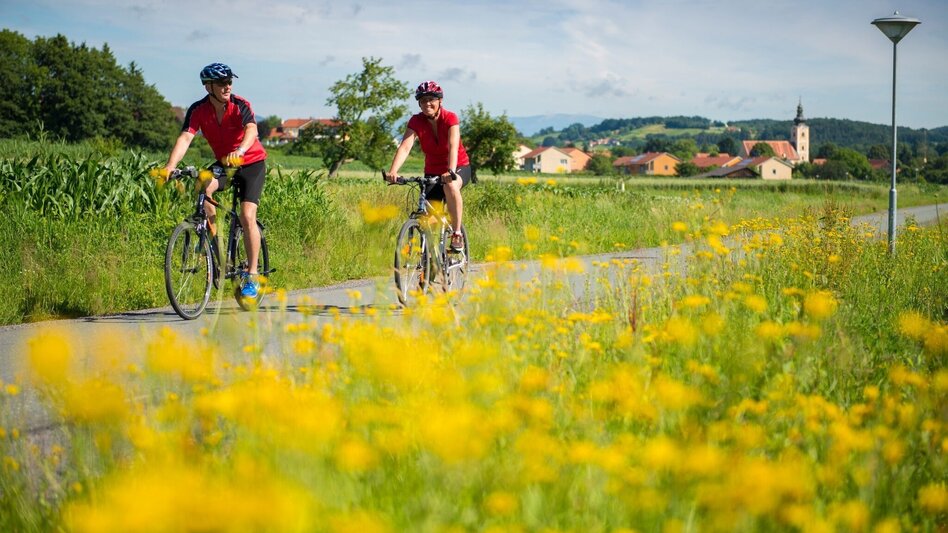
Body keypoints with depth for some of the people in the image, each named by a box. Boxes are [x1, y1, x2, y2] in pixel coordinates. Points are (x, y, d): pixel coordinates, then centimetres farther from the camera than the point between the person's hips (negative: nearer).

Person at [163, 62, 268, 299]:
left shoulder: (240, 106, -21)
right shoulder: (198, 110, -14)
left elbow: (251, 130, -39)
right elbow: (185, 138, -26)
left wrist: (240, 151, -61)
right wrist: (170, 166, -43)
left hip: (252, 163, -3)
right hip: (224, 164, 3)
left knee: (247, 217, -17)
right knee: (202, 187, -29)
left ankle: (252, 275, -6)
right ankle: (215, 246, -16)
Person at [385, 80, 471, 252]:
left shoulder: (450, 118, -19)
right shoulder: (416, 121, -12)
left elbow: (453, 146, -34)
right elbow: (405, 146, -26)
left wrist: (451, 172, -52)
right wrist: (393, 171, -44)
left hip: (459, 167, -3)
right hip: (432, 171, 3)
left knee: (450, 186, -37)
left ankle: (457, 234, -25)